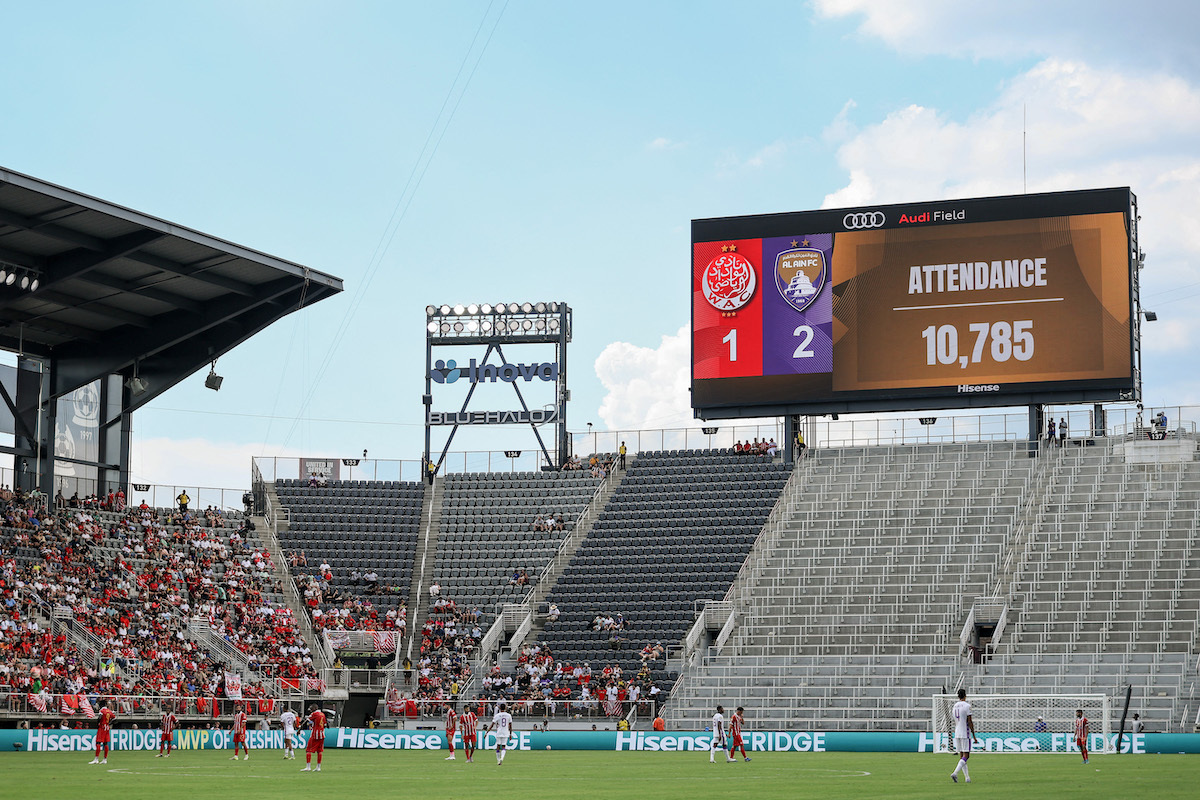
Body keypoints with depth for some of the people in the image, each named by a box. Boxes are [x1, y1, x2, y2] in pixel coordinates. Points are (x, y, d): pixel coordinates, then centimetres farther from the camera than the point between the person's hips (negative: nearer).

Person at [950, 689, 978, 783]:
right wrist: (974, 736, -8)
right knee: (966, 756, -6)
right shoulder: (967, 705, -10)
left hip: (957, 734, 7)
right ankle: (955, 773, -22)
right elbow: (969, 722, -12)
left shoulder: (955, 706, 11)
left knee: (962, 756, 9)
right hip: (965, 734, -7)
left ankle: (967, 777, 9)